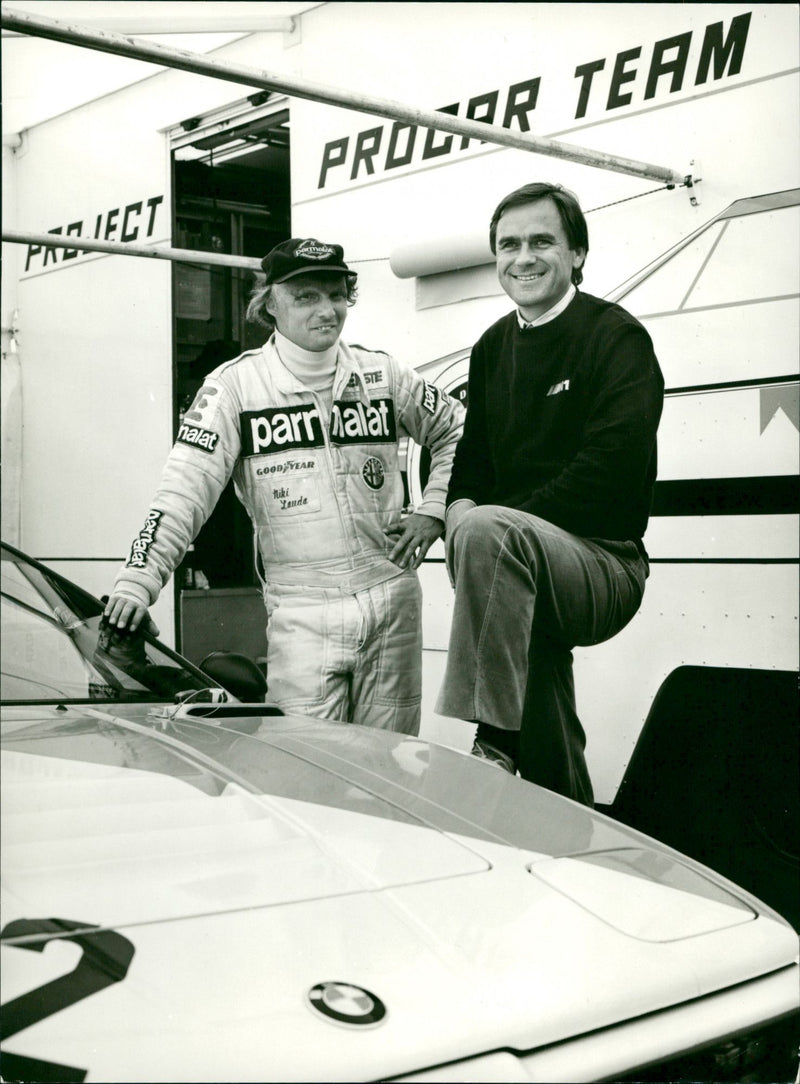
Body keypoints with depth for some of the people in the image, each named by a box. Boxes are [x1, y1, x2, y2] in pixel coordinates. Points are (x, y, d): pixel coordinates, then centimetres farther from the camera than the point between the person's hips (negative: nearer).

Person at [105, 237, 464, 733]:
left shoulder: (383, 374, 7)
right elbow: (186, 486, -9)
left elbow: (456, 430, 21)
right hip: (300, 613, -3)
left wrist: (433, 511, 8)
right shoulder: (236, 384, -2)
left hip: (391, 600, 3)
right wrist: (138, 579, -19)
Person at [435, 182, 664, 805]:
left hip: (606, 562, -7)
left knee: (490, 532, -36)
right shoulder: (493, 346, 15)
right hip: (536, 568, 7)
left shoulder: (617, 336, -6)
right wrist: (461, 508, -5)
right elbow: (472, 455, 20)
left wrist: (484, 521, -19)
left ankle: (491, 745, -37)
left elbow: (612, 468, -19)